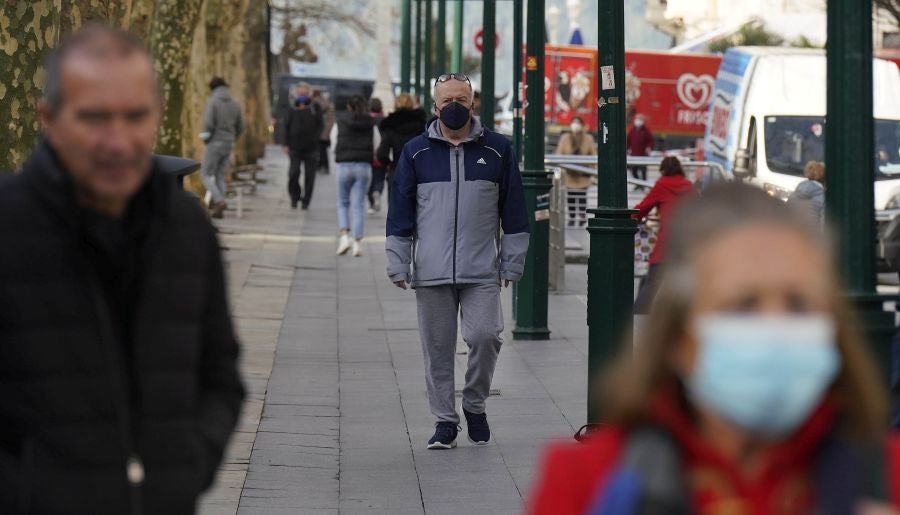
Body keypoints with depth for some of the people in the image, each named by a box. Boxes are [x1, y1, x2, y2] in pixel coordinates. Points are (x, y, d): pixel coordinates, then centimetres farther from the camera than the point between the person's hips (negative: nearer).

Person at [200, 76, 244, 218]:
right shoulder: (235, 104, 7)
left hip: (215, 143, -6)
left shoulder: (213, 102, -11)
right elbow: (240, 127, 10)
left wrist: (205, 137, -3)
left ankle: (219, 201, -16)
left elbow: (208, 123, -20)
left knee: (206, 174, 2)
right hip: (229, 144, 6)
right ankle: (219, 210, 9)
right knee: (220, 176, 14)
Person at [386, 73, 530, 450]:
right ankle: (445, 420, 15)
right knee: (438, 348, 4)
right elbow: (400, 213, 10)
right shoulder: (416, 152, 7)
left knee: (484, 336, -13)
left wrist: (512, 264, 5)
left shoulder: (497, 150, 7)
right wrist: (398, 265, 4)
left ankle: (475, 405, 11)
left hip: (482, 272, -1)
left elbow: (514, 212, 10)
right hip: (431, 273, 1)